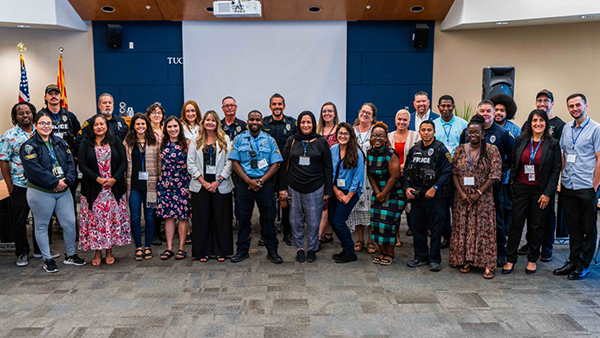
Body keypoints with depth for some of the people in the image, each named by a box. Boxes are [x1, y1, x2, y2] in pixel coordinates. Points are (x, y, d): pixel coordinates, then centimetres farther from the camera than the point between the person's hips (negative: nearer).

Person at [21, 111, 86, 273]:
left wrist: (67, 180, -12)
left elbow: (70, 162, 5)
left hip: (63, 191, 5)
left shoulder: (60, 142, 11)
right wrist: (55, 182, -17)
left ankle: (70, 255, 23)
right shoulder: (29, 146, -6)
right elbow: (34, 170, -17)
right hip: (40, 193, -5)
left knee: (70, 223, 6)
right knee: (42, 226, 6)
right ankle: (47, 259, 20)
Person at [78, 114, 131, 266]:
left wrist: (114, 179, -12)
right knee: (95, 218, 1)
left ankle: (109, 251, 14)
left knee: (113, 218, 2)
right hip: (93, 190, 0)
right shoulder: (86, 144, 6)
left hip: (114, 189, 0)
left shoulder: (116, 142, 7)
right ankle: (97, 252, 12)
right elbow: (82, 166, -2)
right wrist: (97, 179, -14)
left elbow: (124, 163, 2)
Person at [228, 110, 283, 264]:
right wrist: (249, 181, -10)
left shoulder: (270, 140, 7)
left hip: (265, 184, 0)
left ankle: (272, 251, 14)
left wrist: (261, 181, -10)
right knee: (243, 217, 6)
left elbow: (275, 164, 1)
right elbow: (235, 162, 0)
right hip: (244, 183, 0)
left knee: (268, 217, 4)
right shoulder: (239, 139, 6)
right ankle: (242, 250, 18)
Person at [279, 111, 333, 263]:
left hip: (315, 189, -1)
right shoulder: (291, 141, 5)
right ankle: (299, 248, 22)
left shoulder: (321, 142, 3)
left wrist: (328, 190, 1)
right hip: (294, 188, 1)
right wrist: (282, 187, 2)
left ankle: (312, 249, 21)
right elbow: (284, 165, 7)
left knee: (314, 221, 4)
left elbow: (327, 167, 4)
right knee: (295, 220, 7)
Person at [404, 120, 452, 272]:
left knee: (435, 228, 1)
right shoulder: (414, 150, 11)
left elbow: (447, 171, -11)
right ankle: (420, 256, 23)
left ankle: (434, 259, 12)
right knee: (416, 226, 10)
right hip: (416, 195, 5)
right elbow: (406, 171, 14)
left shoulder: (441, 150, -5)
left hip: (435, 196, -5)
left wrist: (435, 188, -17)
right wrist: (407, 187, 0)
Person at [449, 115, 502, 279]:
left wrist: (478, 193, -13)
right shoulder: (460, 149, 7)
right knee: (463, 227, 5)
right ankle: (467, 261, 16)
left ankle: (488, 265, 3)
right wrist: (461, 192, -8)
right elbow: (454, 173, 4)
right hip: (462, 197, 3)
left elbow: (494, 175, -8)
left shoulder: (491, 150, -3)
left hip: (483, 198, -3)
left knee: (484, 229, -2)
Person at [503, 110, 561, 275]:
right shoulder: (520, 141, 3)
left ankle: (532, 260, 22)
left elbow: (556, 170, -3)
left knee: (536, 226, 7)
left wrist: (548, 193, -8)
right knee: (516, 223, 2)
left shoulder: (553, 144, -3)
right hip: (521, 188, 1)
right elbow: (513, 164, 12)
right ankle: (510, 260, 11)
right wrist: (512, 180, 4)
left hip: (540, 191, -1)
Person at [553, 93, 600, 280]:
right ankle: (573, 260, 23)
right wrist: (562, 179, 9)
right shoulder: (566, 128, 11)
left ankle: (584, 265, 15)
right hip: (568, 187, 5)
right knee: (573, 227, 13)